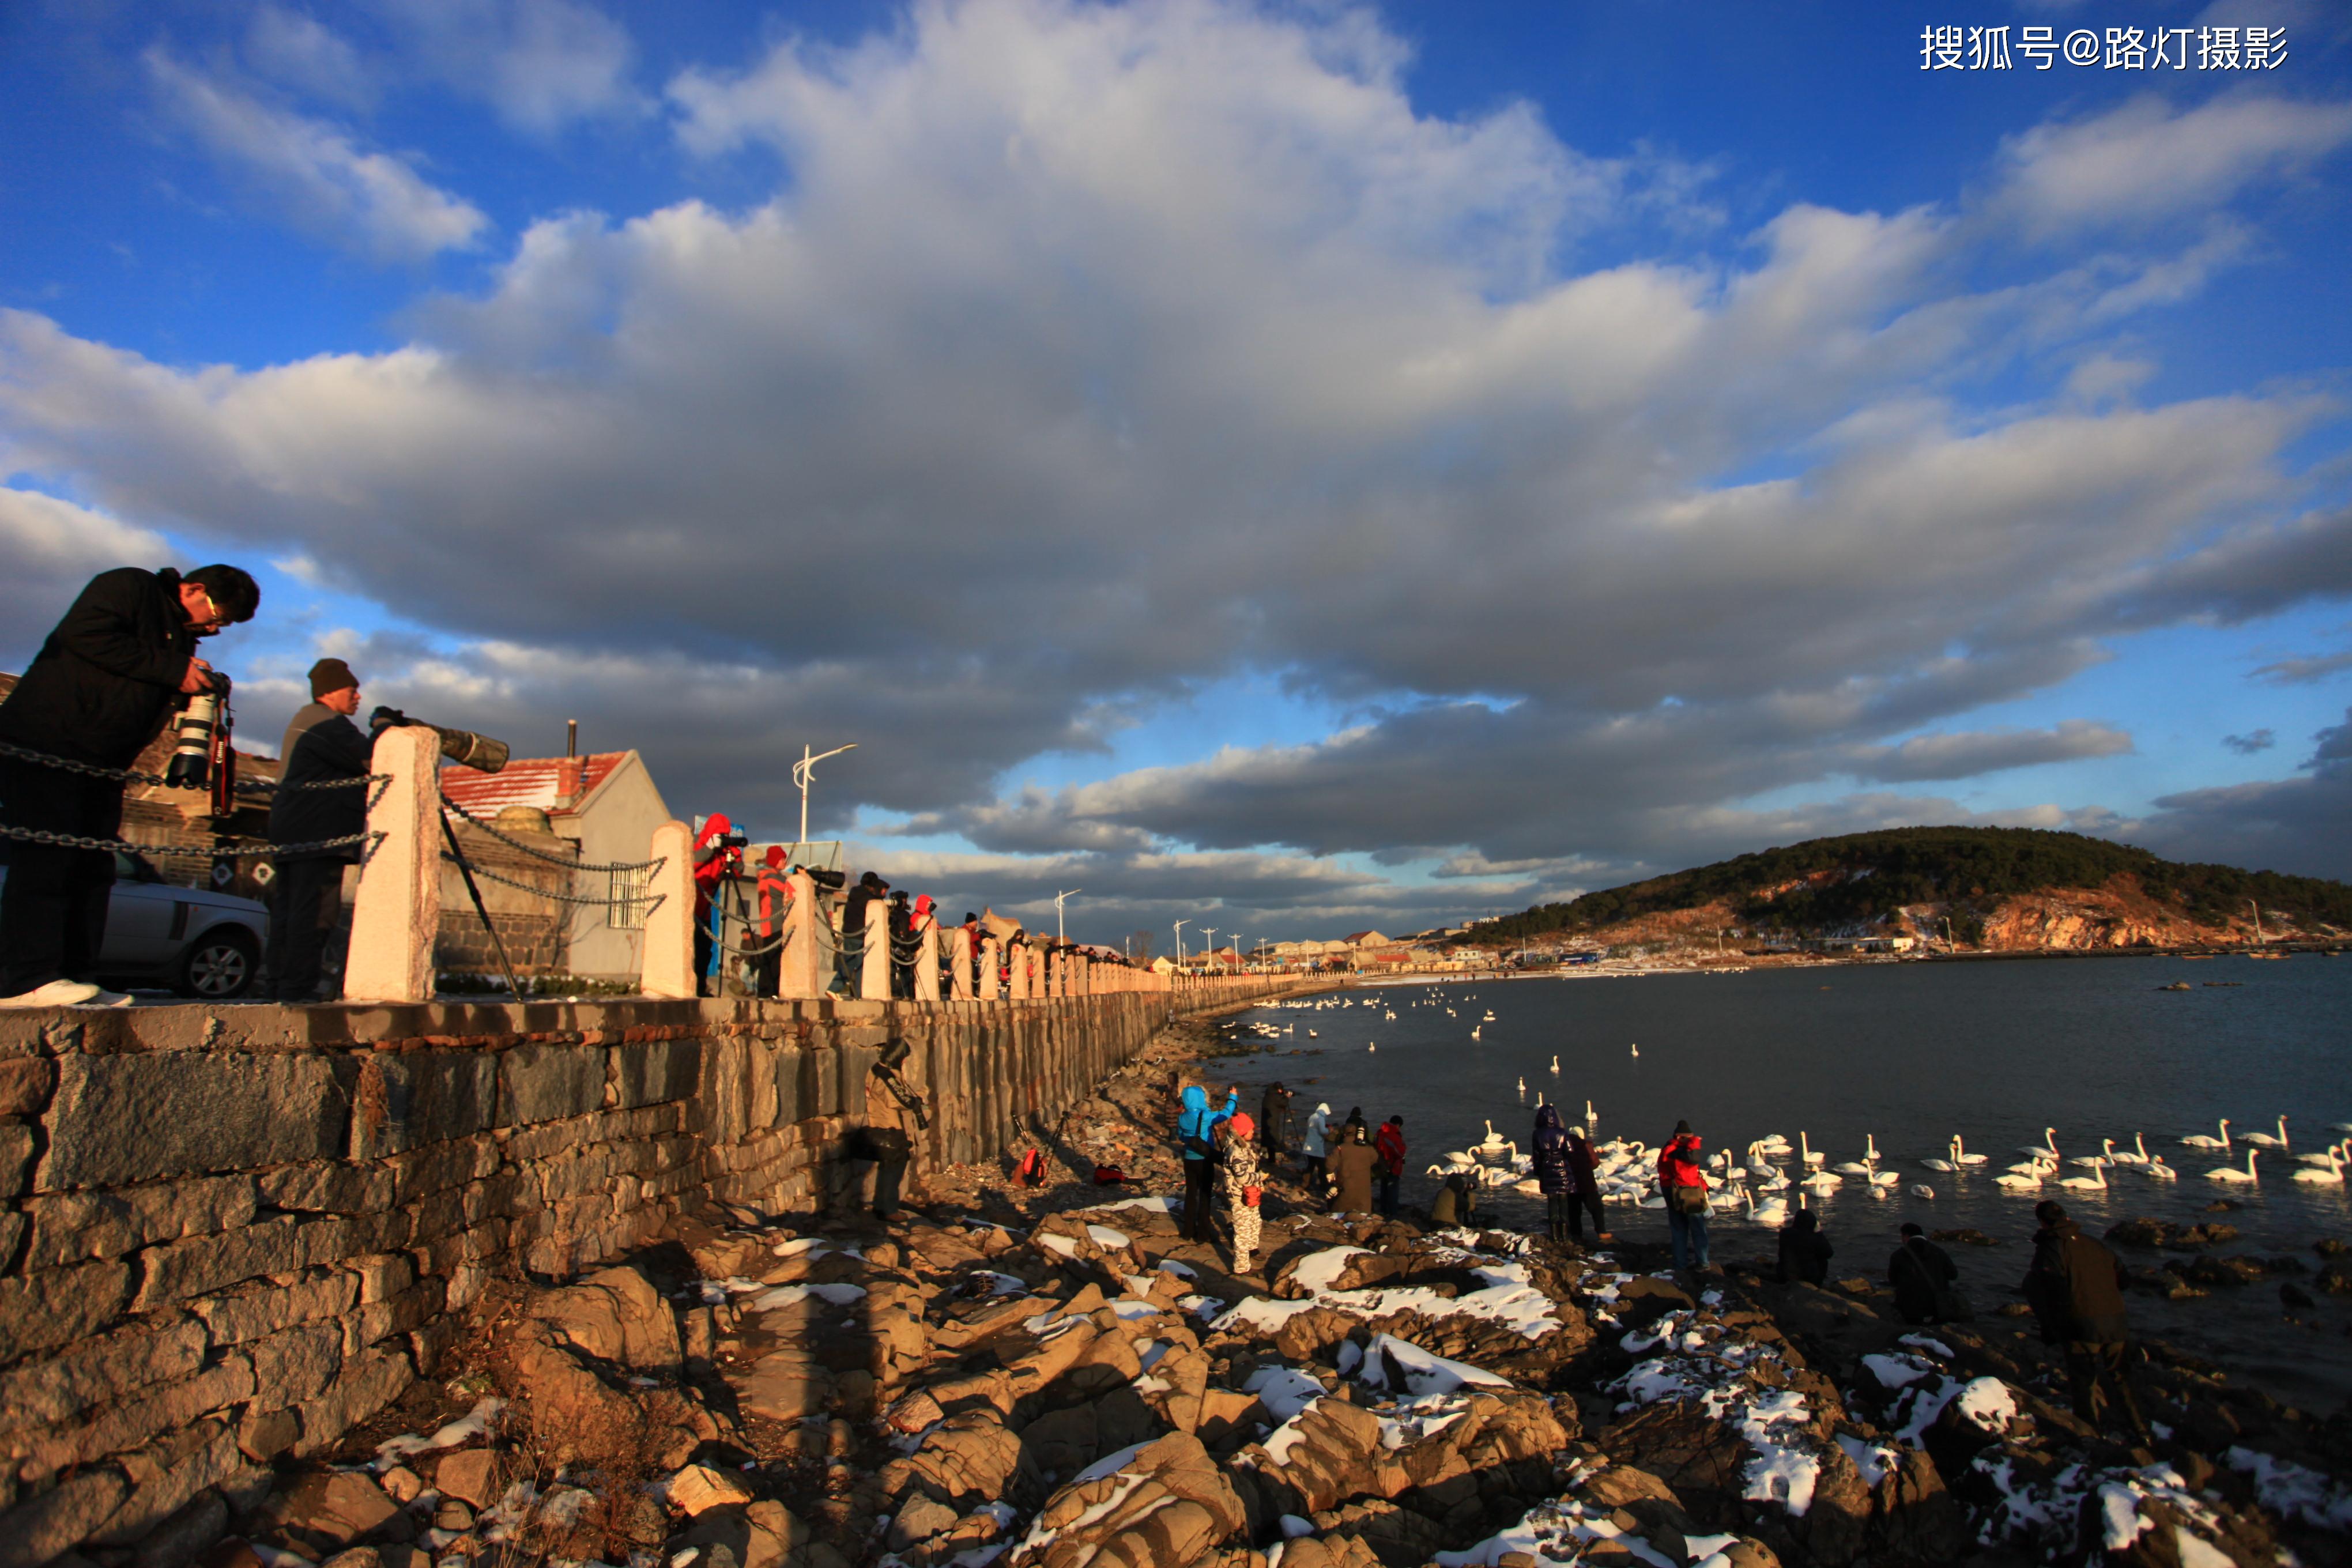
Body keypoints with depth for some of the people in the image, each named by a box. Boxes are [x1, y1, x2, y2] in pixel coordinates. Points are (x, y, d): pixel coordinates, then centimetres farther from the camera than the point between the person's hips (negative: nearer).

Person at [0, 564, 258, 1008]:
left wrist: (197, 691, -2)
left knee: (94, 867, 3)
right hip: (45, 742, -9)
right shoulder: (128, 586, -5)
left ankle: (75, 976, 4)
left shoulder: (182, 636, 19)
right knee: (46, 857, -13)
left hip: (100, 762, 9)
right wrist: (173, 670, -20)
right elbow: (86, 635, -21)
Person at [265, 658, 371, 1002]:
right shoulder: (326, 722, -9)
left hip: (291, 829, 11)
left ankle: (281, 983, 12)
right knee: (313, 910, -11)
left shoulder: (304, 720, 26)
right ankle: (298, 987, -13)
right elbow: (366, 758, -18)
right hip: (318, 831, -11)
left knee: (287, 908, 9)